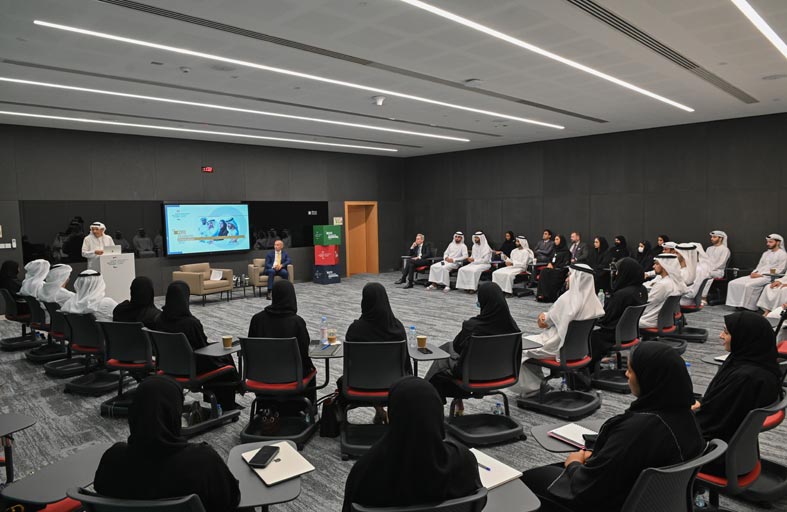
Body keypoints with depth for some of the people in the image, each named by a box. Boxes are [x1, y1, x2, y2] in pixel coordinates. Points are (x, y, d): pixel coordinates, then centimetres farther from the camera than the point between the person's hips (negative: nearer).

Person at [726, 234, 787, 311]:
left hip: (768, 277, -8)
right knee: (733, 283, -13)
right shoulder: (766, 253, 23)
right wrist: (754, 273, 0)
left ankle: (748, 306, -26)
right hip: (757, 275, 8)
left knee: (749, 285, -36)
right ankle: (737, 303, -16)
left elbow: (779, 270, -9)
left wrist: (761, 275, -16)